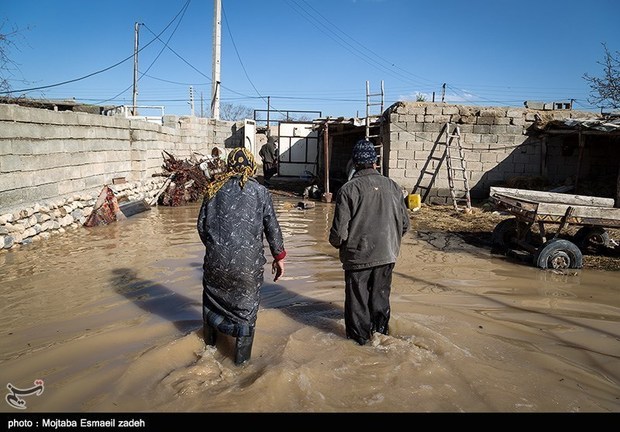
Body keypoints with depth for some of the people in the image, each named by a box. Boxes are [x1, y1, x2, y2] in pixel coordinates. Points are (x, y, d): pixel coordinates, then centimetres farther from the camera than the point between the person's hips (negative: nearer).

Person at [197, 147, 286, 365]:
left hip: (216, 258, 3)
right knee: (246, 305, 12)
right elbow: (272, 227, -1)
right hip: (248, 261, -2)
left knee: (213, 296, 24)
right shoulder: (259, 191, 0)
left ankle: (210, 340, 43)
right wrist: (279, 257, 9)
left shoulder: (215, 188, 6)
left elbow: (201, 224, 8)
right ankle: (242, 355, 21)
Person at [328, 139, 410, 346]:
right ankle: (381, 330, 35)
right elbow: (405, 224, 5)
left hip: (358, 255, -4)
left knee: (358, 297, 13)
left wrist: (337, 243, 6)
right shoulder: (393, 187, -1)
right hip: (387, 254, 4)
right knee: (381, 294, 21)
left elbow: (339, 229, -16)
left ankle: (360, 335, 25)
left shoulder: (349, 189, -14)